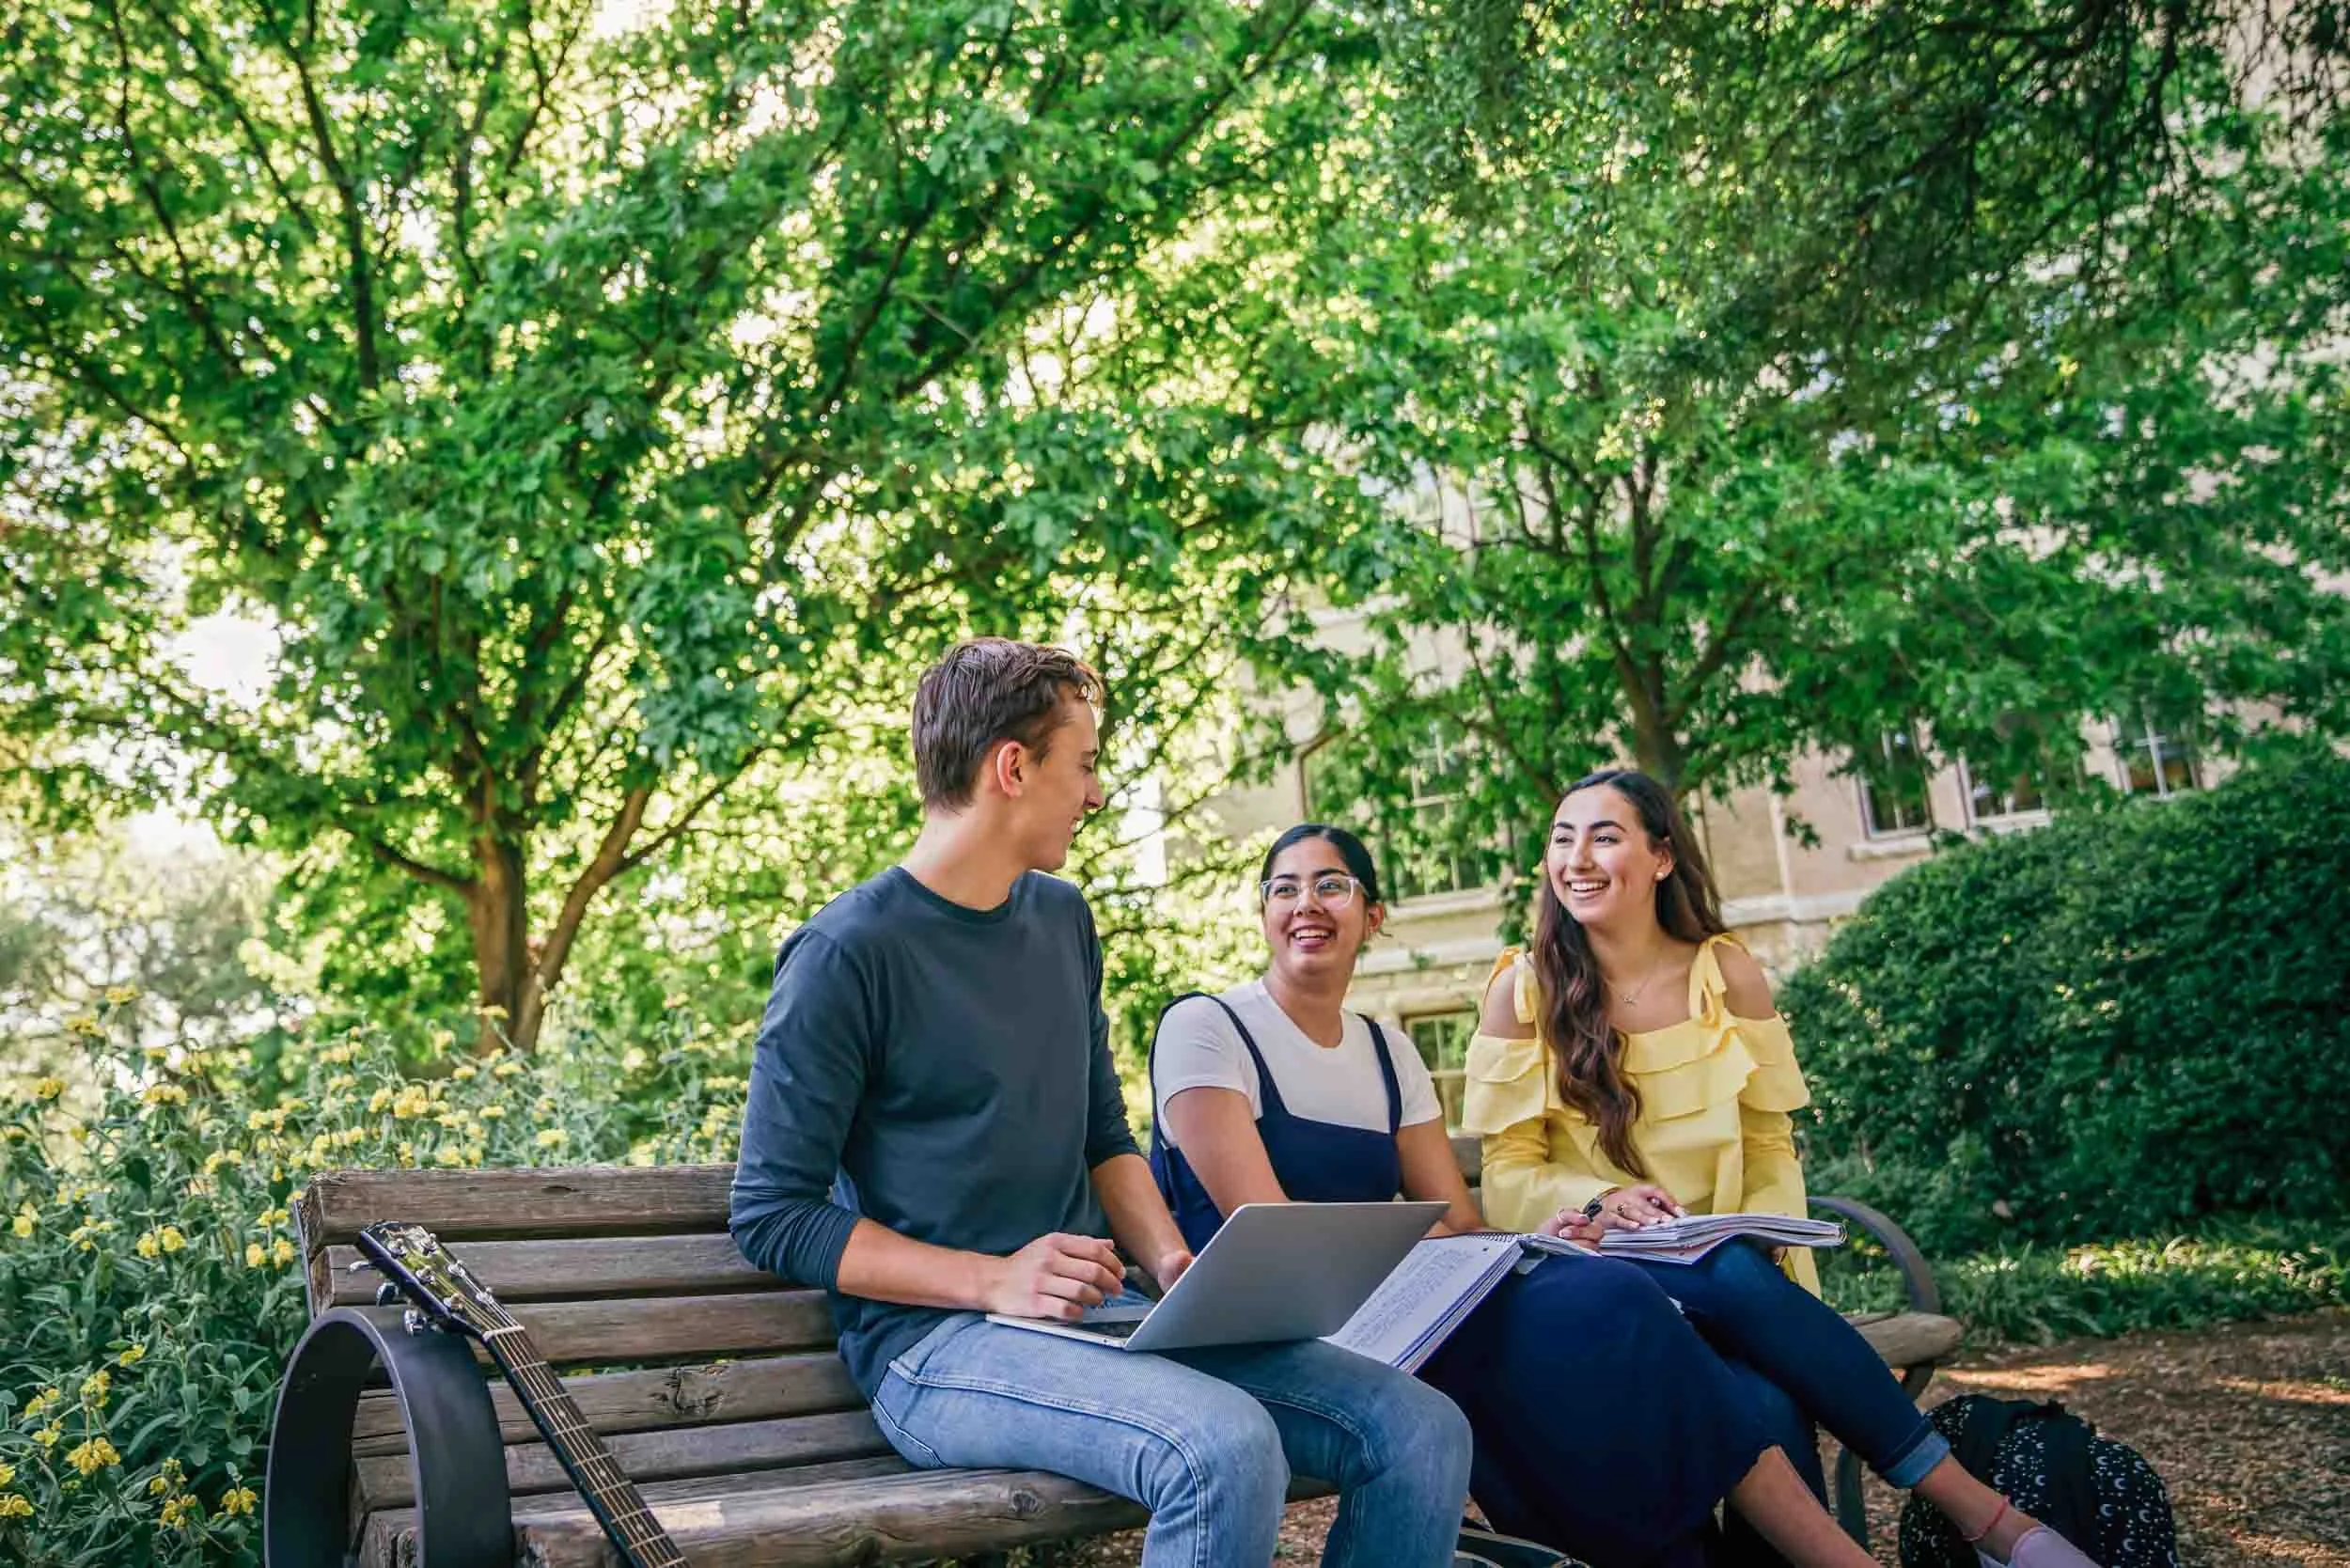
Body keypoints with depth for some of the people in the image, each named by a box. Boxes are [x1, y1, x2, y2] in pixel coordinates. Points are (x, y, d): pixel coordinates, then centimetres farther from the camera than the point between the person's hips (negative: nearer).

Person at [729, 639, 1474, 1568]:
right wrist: (995, 1280, -18)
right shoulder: (846, 953, -9)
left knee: (1423, 1432, -11)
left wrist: (1173, 1266, 0)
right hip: (937, 1339, -7)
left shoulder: (1063, 919, 14)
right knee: (1226, 1450, -34)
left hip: (1090, 1316, 7)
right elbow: (773, 1216, -9)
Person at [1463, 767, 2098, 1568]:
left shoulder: (1727, 973, 4)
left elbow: (1769, 1149, 7)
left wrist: (1771, 1245, -14)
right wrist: (1600, 1200, -22)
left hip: (1722, 1267, 2)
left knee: (1768, 1379, -35)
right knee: (1735, 1282, -34)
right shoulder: (1522, 989, -1)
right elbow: (1509, 1175, -2)